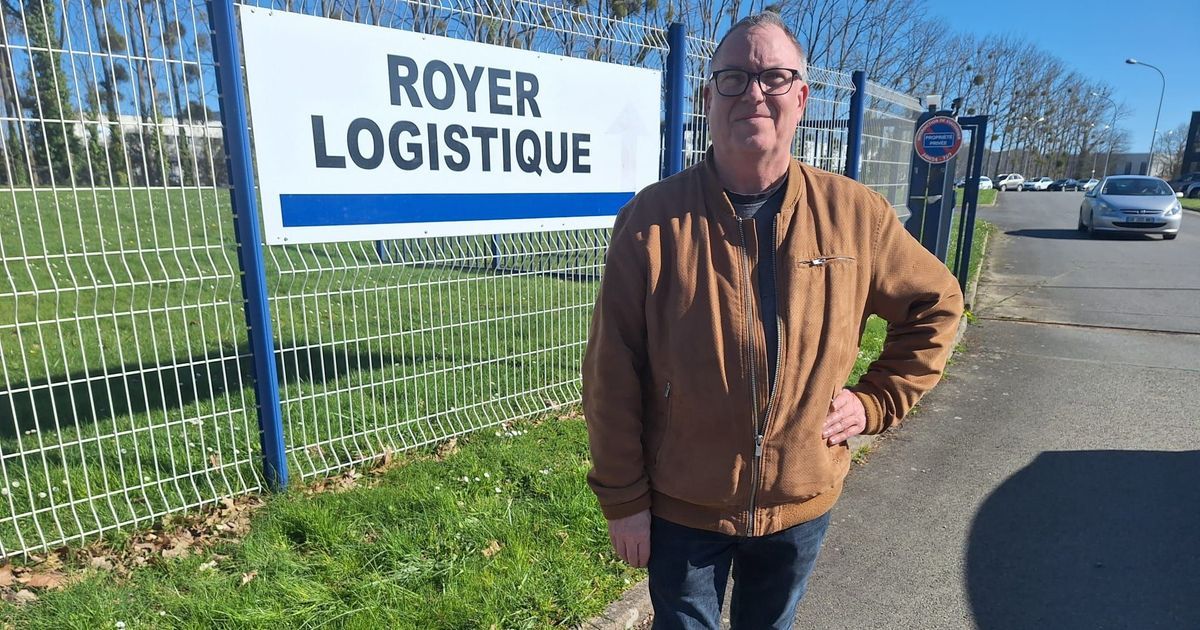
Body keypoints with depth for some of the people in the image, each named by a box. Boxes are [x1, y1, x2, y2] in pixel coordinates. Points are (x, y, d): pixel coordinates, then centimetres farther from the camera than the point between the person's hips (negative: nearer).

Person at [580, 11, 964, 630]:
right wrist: (623, 497, -9)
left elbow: (935, 303, 9)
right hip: (680, 509, -2)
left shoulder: (855, 213, -8)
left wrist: (877, 401, -2)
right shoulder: (654, 217, -15)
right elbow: (612, 375, -13)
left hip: (802, 505, 3)